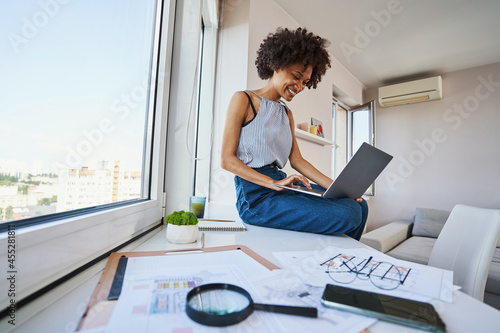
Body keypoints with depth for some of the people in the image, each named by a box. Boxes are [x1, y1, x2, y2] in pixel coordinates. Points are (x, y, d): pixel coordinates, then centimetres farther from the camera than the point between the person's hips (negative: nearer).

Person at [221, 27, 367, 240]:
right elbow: (227, 160, -9)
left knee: (359, 206, -3)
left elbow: (297, 160, 12)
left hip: (281, 184, 7)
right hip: (255, 195, -7)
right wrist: (274, 183, -19)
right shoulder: (243, 100, -1)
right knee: (347, 215, -21)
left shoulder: (287, 114, 19)